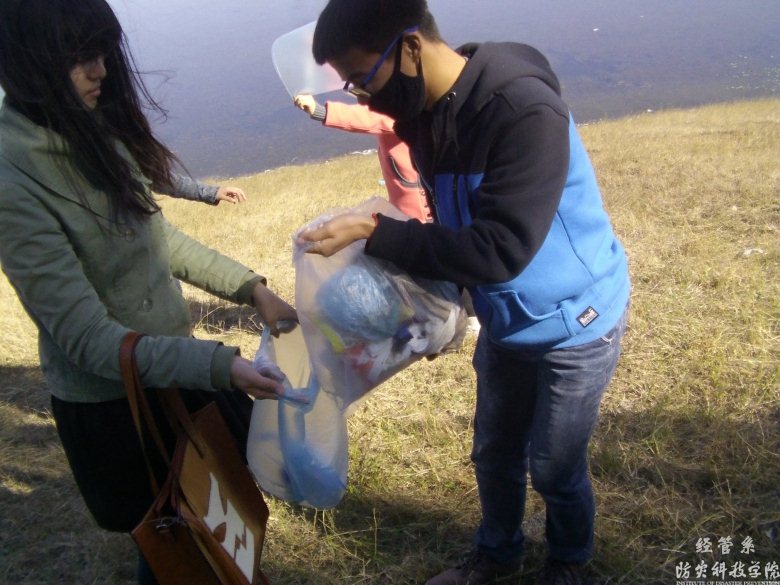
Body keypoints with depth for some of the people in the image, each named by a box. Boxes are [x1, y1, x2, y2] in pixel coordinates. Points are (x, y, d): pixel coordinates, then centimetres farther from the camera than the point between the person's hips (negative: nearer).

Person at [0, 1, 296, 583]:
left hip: (175, 358, 7)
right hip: (113, 404, -7)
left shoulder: (96, 130, -2)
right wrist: (218, 366, -33)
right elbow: (88, 338, -25)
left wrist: (250, 287, -1)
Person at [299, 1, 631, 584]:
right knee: (495, 453, 20)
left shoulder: (524, 110, -31)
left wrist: (374, 232, -34)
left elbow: (500, 250, -35)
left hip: (574, 325, -6)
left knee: (554, 468, 11)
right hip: (506, 323, 7)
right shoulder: (425, 113, -6)